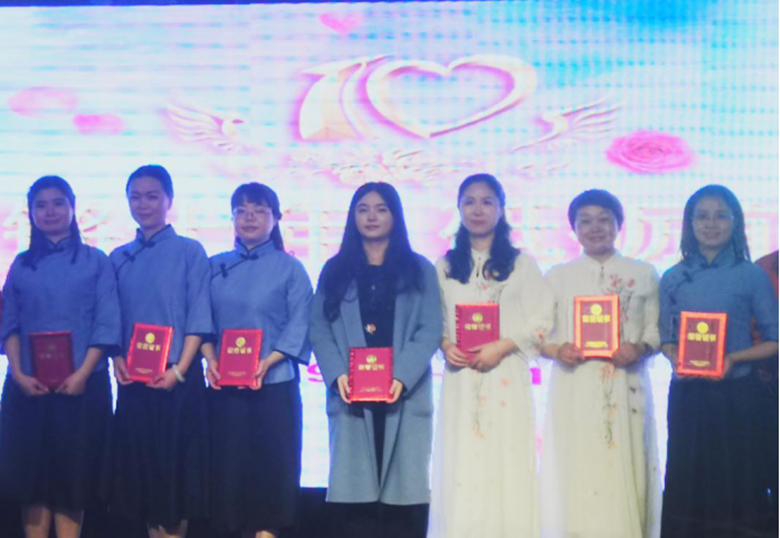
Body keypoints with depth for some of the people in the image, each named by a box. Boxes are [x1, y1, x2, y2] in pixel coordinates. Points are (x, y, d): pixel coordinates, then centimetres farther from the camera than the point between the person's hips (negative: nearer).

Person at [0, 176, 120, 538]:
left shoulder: (95, 261, 4)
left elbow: (106, 324, -3)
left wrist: (82, 374, -14)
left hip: (81, 385, -2)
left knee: (73, 472, 0)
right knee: (31, 469, 2)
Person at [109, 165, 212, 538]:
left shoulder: (190, 252, -2)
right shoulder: (119, 258, 11)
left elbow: (199, 318, -6)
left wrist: (179, 370, -15)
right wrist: (117, 360, -7)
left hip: (178, 378, -4)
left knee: (176, 464, 0)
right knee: (141, 461, 7)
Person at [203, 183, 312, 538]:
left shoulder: (289, 268, 1)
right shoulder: (215, 267, 10)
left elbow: (299, 327, -6)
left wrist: (266, 363, -18)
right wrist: (210, 358, -11)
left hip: (274, 385, -3)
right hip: (224, 387, 3)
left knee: (272, 465, -3)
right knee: (230, 463, 5)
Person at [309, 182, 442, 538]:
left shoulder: (419, 270, 10)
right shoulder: (335, 271, 14)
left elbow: (430, 330, 0)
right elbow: (319, 329, 5)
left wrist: (402, 378, -15)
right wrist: (337, 375, -13)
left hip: (404, 395, -1)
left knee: (403, 486, -3)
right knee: (354, 487, -4)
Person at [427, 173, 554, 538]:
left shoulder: (521, 263, 4)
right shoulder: (445, 266, 12)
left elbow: (541, 321, -2)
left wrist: (501, 347, -13)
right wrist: (446, 346, -9)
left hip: (506, 377, -2)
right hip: (460, 378, 2)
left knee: (505, 459, -4)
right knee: (461, 462, 0)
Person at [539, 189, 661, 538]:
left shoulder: (643, 274, 10)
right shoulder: (558, 276, 10)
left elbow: (656, 329, 6)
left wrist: (639, 349, -13)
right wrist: (555, 349, -14)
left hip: (627, 388, 0)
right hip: (574, 391, 0)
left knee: (624, 468, -1)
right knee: (575, 470, -2)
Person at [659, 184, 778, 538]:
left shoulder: (751, 276, -3)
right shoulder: (674, 279, 4)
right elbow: (666, 338, 9)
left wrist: (733, 358, -17)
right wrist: (676, 360, -12)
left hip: (735, 395, -2)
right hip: (687, 394, 2)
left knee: (734, 480, 5)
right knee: (687, 480, 9)